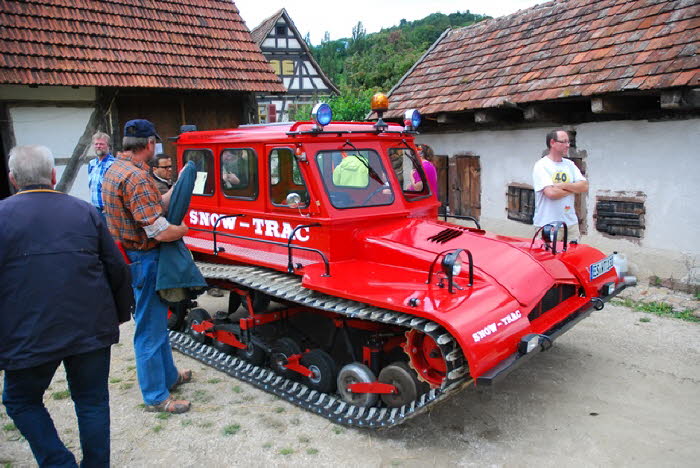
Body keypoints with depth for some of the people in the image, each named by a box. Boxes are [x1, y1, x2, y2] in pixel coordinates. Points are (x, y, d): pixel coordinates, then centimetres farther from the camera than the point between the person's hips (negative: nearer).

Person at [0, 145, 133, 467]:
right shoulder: (85, 211, 3)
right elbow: (117, 270, 4)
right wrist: (121, 312, 18)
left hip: (29, 335, -2)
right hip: (92, 330, 3)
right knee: (92, 400, 16)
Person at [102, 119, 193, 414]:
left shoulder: (115, 170, 9)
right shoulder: (136, 177, -23)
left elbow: (157, 206, 12)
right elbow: (161, 232, -27)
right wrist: (184, 229, -8)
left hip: (127, 255, 11)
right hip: (143, 260, -11)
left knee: (158, 321, 22)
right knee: (150, 329, 2)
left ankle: (168, 375, 38)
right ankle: (156, 397, 15)